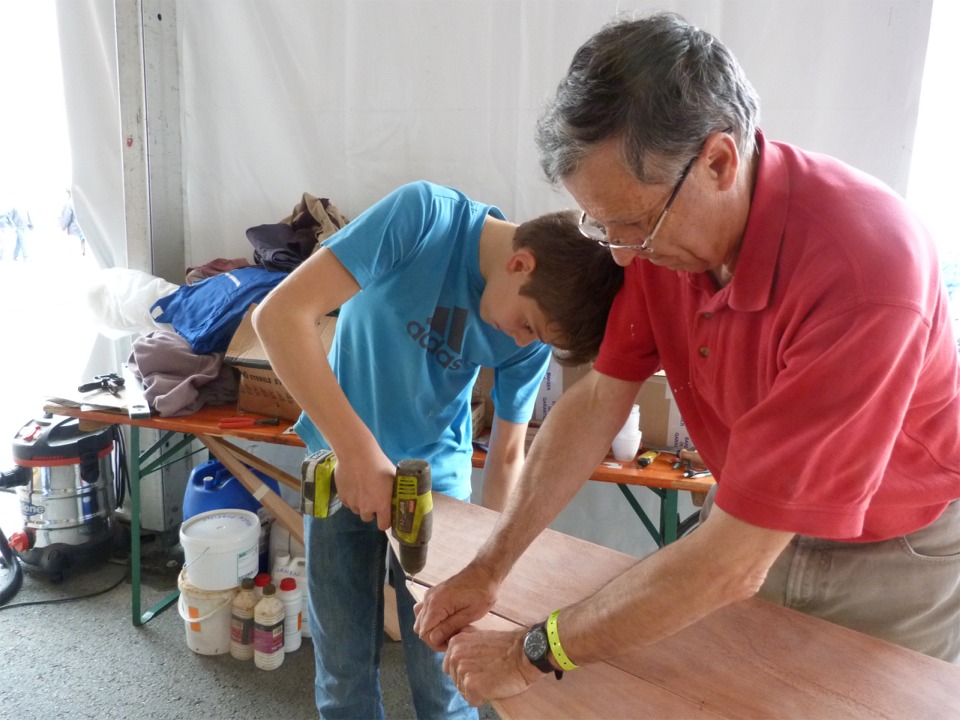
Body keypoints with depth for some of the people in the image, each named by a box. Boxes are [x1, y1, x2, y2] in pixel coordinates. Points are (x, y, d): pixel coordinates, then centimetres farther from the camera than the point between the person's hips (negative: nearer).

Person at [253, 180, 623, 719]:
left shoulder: (532, 337, -13)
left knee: (444, 667, 4)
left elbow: (507, 454, -1)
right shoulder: (423, 215, -24)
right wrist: (357, 448, -34)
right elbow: (280, 315, -30)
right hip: (343, 458, -1)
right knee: (345, 663, 5)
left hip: (439, 468, 2)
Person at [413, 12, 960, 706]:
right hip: (753, 519, 5)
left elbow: (732, 563, -35)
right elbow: (598, 400, -10)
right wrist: (487, 570, -13)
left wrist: (532, 654, -25)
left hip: (896, 556, -4)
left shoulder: (862, 271, -37)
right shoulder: (665, 219, -18)